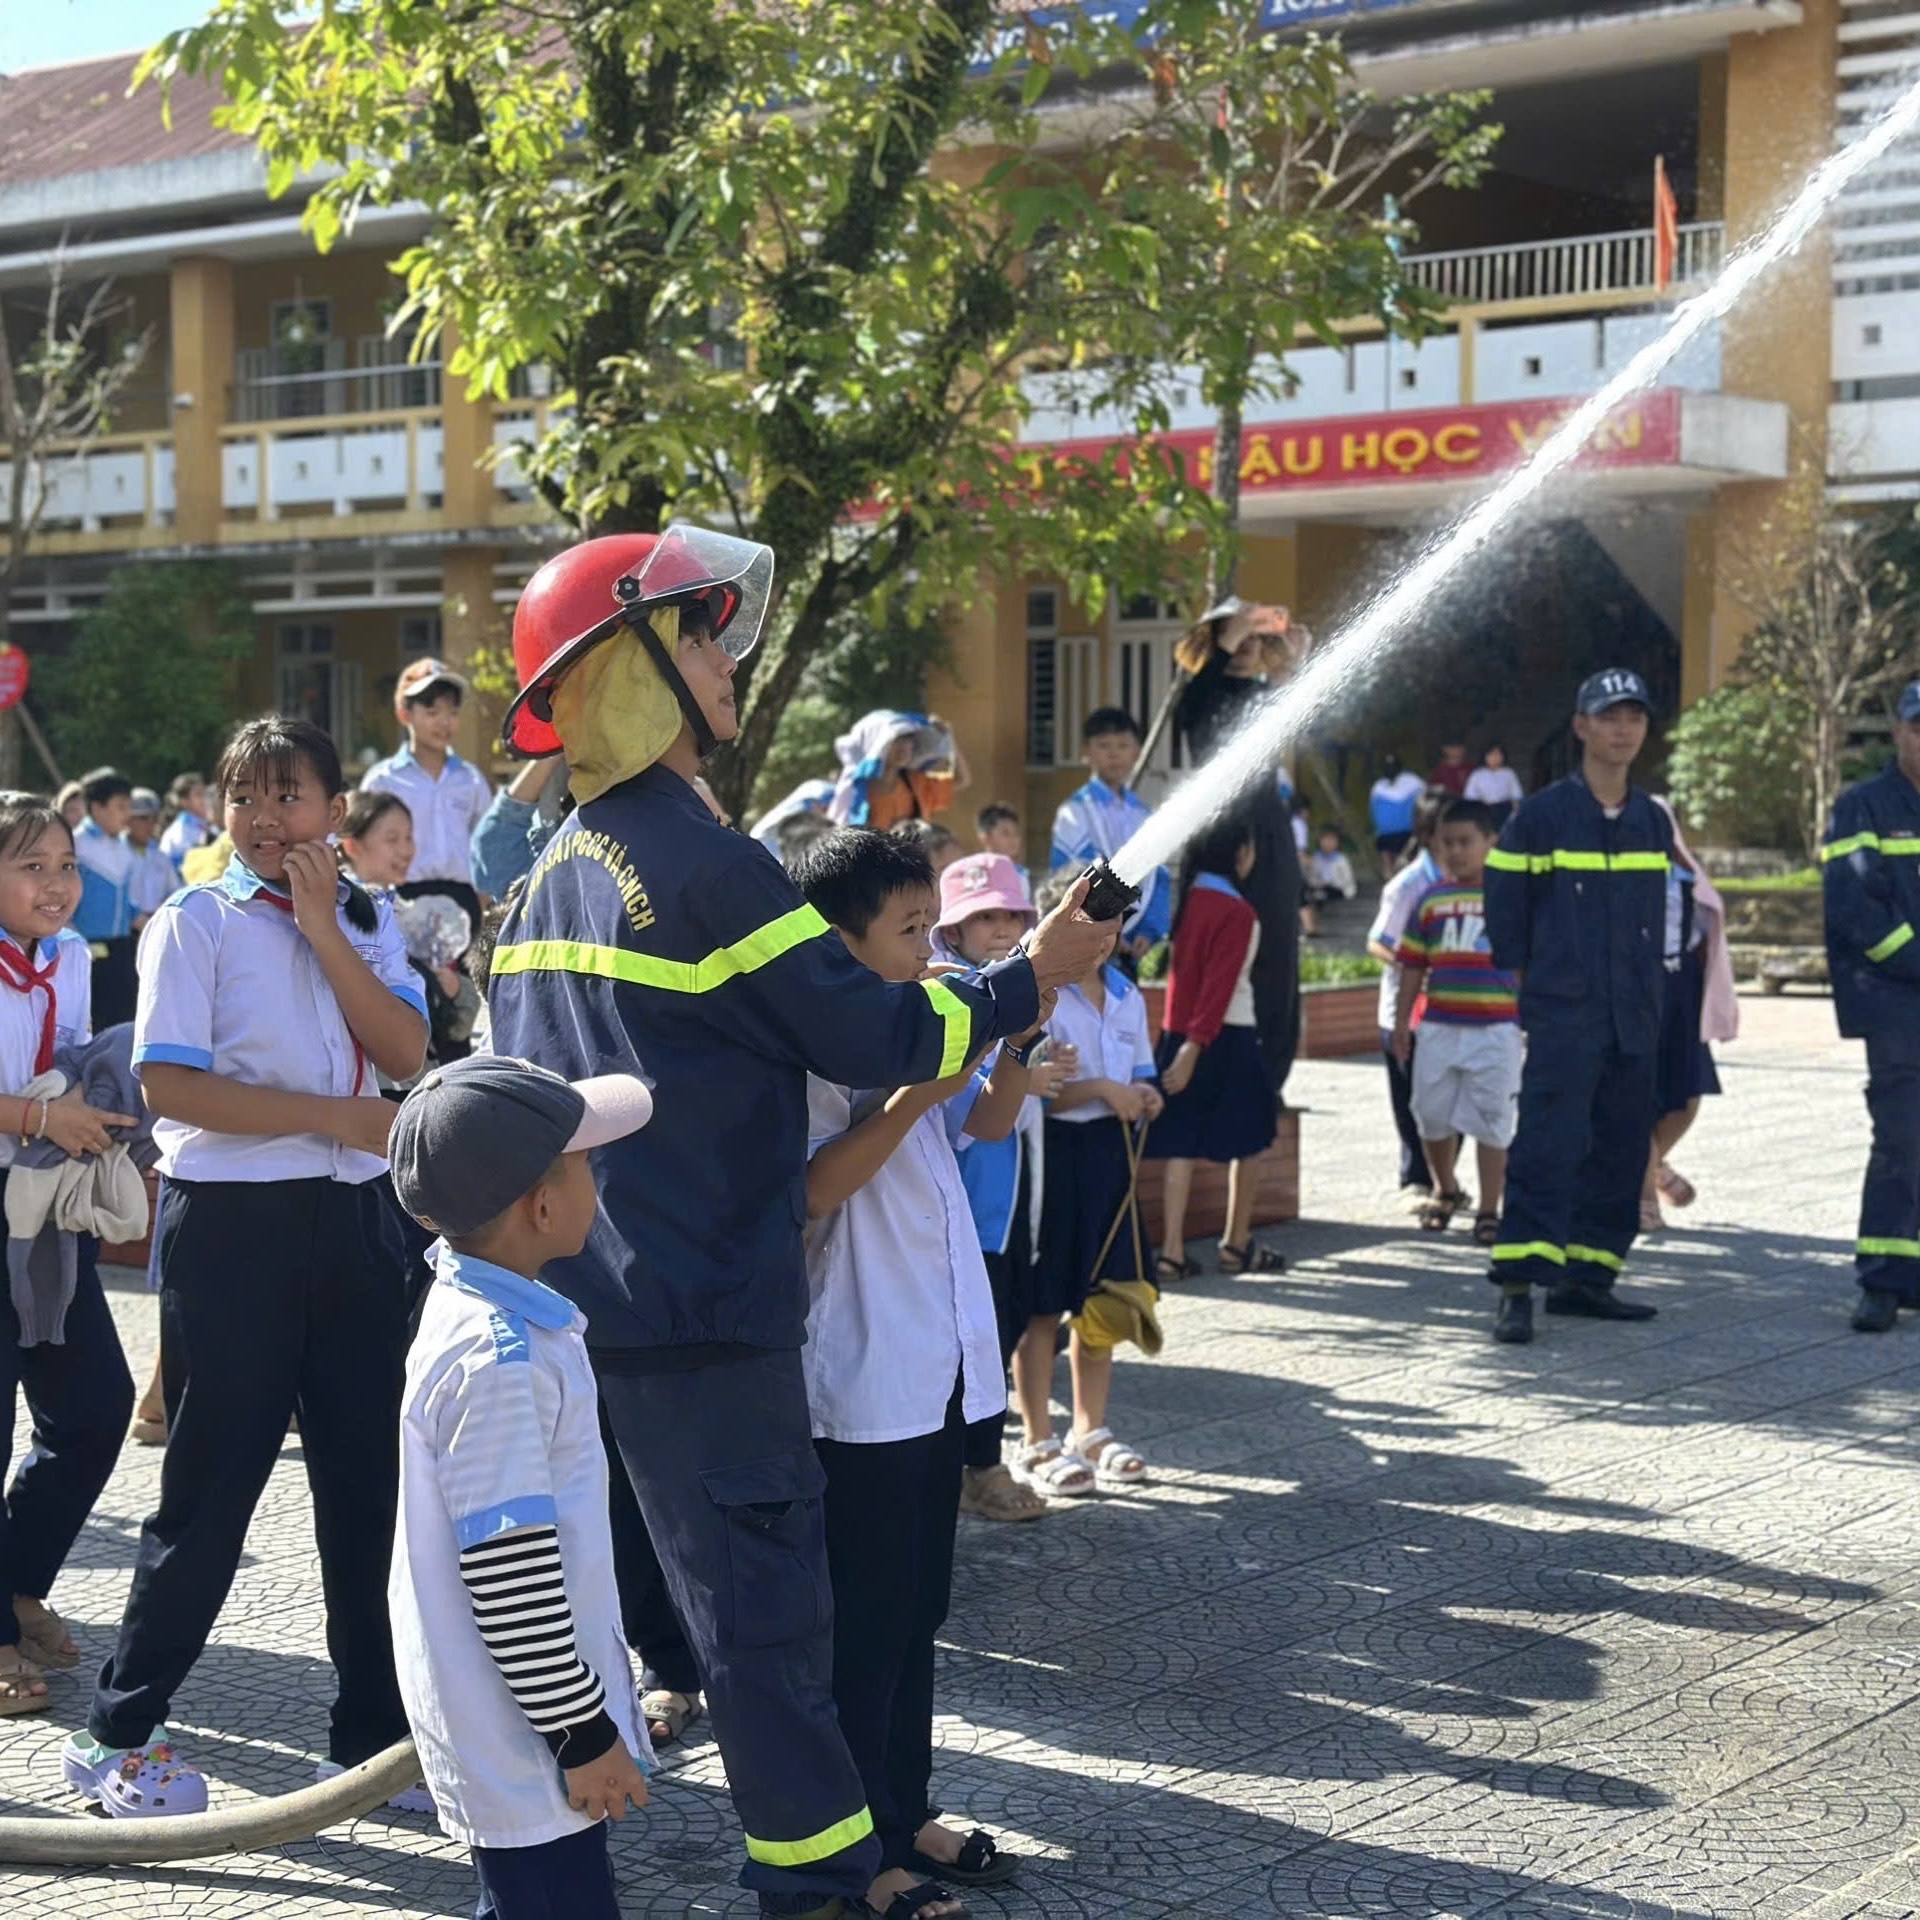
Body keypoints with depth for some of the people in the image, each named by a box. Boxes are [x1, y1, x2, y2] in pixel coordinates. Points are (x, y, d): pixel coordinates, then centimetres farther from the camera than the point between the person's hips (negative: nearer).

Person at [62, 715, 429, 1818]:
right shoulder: (197, 922, -4)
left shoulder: (368, 921, 9)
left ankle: (375, 1732, 20)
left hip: (352, 1219, 5)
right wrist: (336, 1115, -15)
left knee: (368, 1478, 9)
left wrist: (324, 929, -11)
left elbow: (408, 1054, -6)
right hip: (232, 1221, -4)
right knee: (212, 1489, 2)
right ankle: (121, 1733, 17)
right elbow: (168, 1085, -15)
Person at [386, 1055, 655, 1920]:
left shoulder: (478, 1309, 7)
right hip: (522, 1743, -10)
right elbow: (509, 1577, -24)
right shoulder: (495, 1361, -25)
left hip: (516, 1722, 10)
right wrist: (583, 1732, -17)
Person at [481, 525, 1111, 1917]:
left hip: (572, 1288, 9)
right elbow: (878, 1034, -17)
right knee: (761, 1587, -2)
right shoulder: (706, 864, -16)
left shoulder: (558, 870, 11)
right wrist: (1034, 978, -4)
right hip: (702, 1306, -9)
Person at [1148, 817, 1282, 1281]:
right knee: (1248, 1141, 11)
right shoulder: (1237, 913, -15)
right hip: (1226, 1035, -6)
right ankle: (1238, 1245, 18)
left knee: (1181, 1142, 5)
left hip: (1179, 1030, 6)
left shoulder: (1189, 899, 4)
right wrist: (1195, 1047, -23)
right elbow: (1219, 985, -19)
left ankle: (1172, 1251, 0)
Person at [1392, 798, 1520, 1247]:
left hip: (1495, 1028, -3)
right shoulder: (1431, 901, 9)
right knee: (1432, 1116, 11)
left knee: (1492, 1122, 0)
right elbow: (1413, 966, 13)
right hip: (1439, 1026, 4)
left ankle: (1489, 1212, 10)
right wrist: (1401, 1023, 9)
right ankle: (1445, 1190, 34)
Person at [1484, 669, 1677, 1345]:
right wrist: (1529, 976, 3)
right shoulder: (1541, 815, -5)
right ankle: (1517, 1289, -14)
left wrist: (1649, 990, 15)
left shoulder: (1653, 822, 12)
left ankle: (1587, 1278, 16)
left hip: (1634, 1022, 6)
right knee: (1547, 1149, -14)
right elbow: (1504, 905, 1)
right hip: (1561, 1017, -6)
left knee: (1621, 1151, 7)